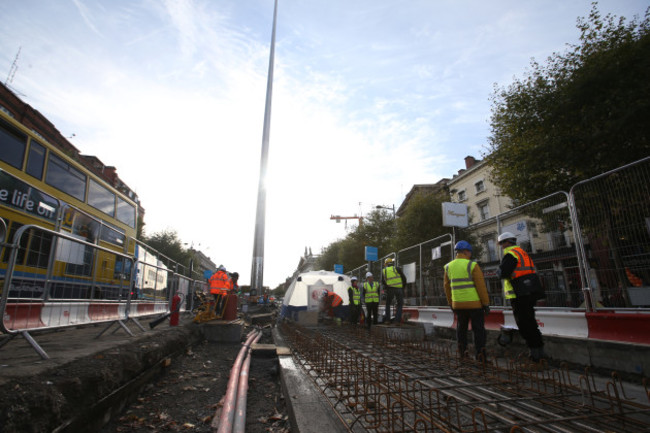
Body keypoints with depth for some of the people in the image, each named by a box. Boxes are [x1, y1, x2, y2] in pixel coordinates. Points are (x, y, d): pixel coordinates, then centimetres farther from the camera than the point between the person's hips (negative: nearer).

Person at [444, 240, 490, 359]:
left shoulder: (449, 267, 2)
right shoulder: (472, 266, -12)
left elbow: (447, 287, 8)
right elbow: (481, 286, -13)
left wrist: (451, 303, 17)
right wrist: (486, 304, -6)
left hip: (458, 304, 4)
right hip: (475, 303, -4)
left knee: (461, 327, 18)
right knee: (478, 328, 8)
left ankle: (462, 347, 11)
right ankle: (480, 352, 6)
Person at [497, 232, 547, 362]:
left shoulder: (510, 254, -12)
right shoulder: (522, 252, 19)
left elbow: (503, 273, -21)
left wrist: (498, 271, -1)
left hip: (520, 295, -10)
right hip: (530, 293, 10)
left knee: (524, 323, -3)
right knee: (530, 321, 17)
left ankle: (535, 350, -1)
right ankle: (540, 350, 22)